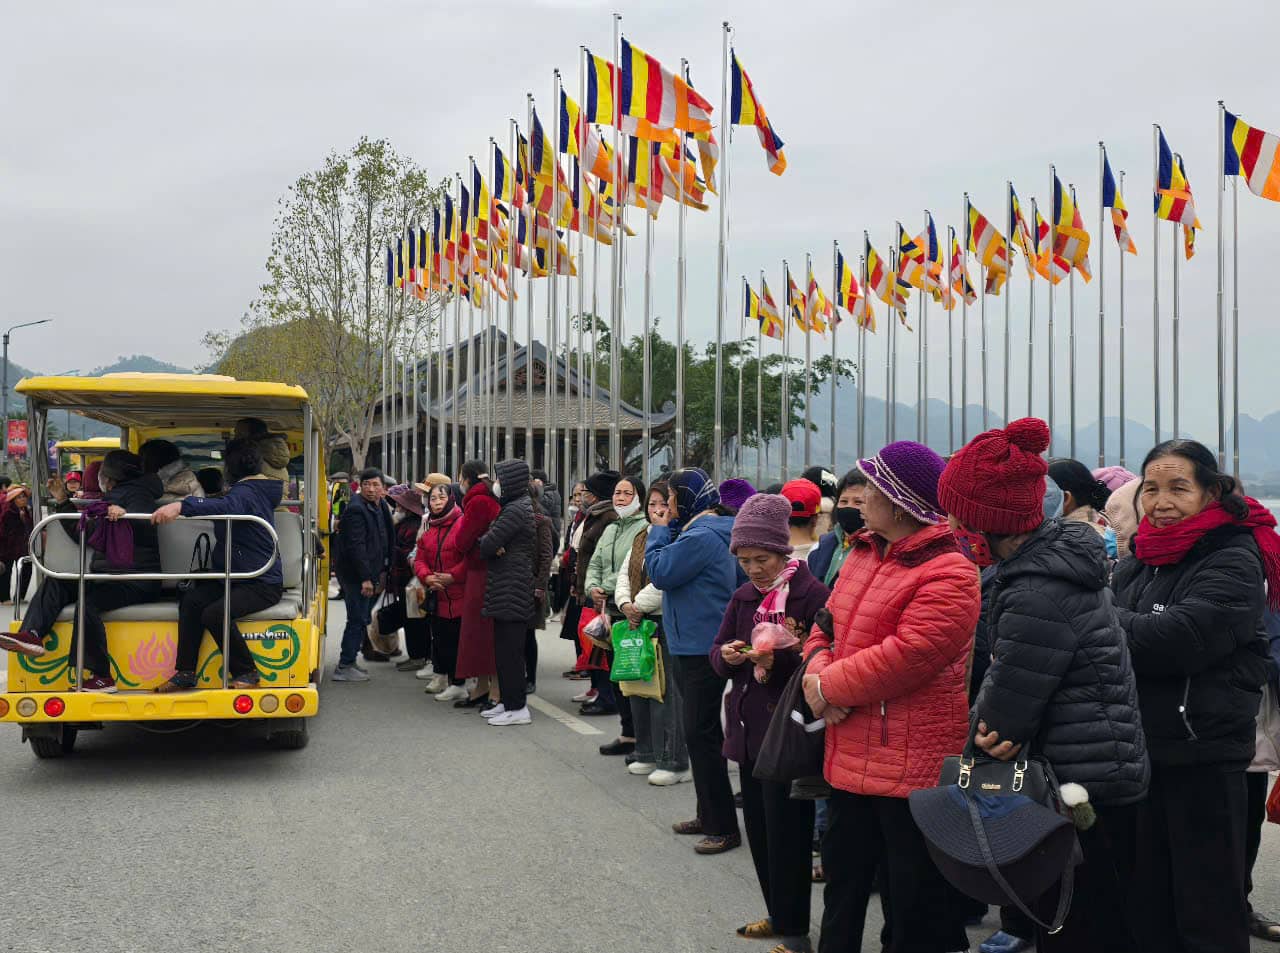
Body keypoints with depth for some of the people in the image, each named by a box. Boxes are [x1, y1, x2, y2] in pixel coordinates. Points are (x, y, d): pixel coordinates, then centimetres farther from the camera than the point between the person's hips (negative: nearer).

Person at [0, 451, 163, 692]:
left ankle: (102, 677, -32)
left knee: (89, 600, -32)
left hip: (137, 582, -10)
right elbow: (82, 533, 31)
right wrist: (63, 501, 26)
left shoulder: (137, 494, -2)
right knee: (55, 582, -1)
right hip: (106, 577, 10)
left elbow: (146, 528, -21)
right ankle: (31, 634, -23)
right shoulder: (111, 498, 27)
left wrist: (125, 514, -40)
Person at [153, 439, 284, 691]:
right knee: (191, 600, -10)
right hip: (236, 577, 10)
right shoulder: (259, 491, 17)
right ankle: (185, 673, -14)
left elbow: (224, 507, -39)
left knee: (214, 613, -30)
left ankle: (247, 674, -14)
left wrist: (181, 506, -52)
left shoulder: (244, 493, -15)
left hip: (263, 585, -10)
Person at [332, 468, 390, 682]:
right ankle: (344, 667, -2)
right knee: (358, 620, -7)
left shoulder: (378, 507, 15)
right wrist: (366, 578, -23)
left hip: (369, 573, 10)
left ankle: (349, 661, 23)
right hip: (355, 574, -10)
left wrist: (381, 572, 18)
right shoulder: (356, 509, -16)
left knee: (362, 619, 14)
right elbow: (356, 546, -22)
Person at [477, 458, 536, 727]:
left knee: (509, 648, -6)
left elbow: (486, 546, -19)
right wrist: (493, 545, -5)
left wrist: (485, 540, 2)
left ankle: (517, 708, -3)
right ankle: (507, 701, 22)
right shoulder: (523, 504, 16)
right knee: (505, 647, 15)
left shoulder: (515, 511, -15)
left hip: (510, 590, -10)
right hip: (509, 587, 10)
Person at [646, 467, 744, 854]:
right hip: (693, 645, 11)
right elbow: (668, 569, 18)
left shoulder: (701, 537, -19)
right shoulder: (702, 531, 14)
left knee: (701, 734, -7)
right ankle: (708, 815, 27)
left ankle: (724, 828, -2)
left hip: (702, 649, -11)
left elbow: (660, 572, -18)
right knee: (699, 731, 17)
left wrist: (659, 531, -8)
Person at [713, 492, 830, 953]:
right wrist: (727, 656, -9)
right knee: (758, 826, 14)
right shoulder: (744, 597, 10)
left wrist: (780, 659, -26)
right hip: (749, 726, 7)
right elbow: (716, 652, 13)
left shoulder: (813, 594, -12)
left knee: (785, 830, -2)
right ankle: (777, 914, 28)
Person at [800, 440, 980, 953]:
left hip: (912, 766, -8)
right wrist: (817, 673, -8)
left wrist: (829, 687, -16)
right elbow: (828, 625, 13)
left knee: (916, 900, 3)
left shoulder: (948, 573, -18)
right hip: (851, 757, 9)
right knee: (844, 879, 22)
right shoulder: (863, 553, 10)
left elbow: (907, 655, -26)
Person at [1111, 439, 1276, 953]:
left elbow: (1177, 640, -25)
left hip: (1204, 759, -7)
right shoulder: (1135, 565, 11)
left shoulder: (1233, 562, -12)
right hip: (1139, 751, 7)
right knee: (1147, 905, 16)